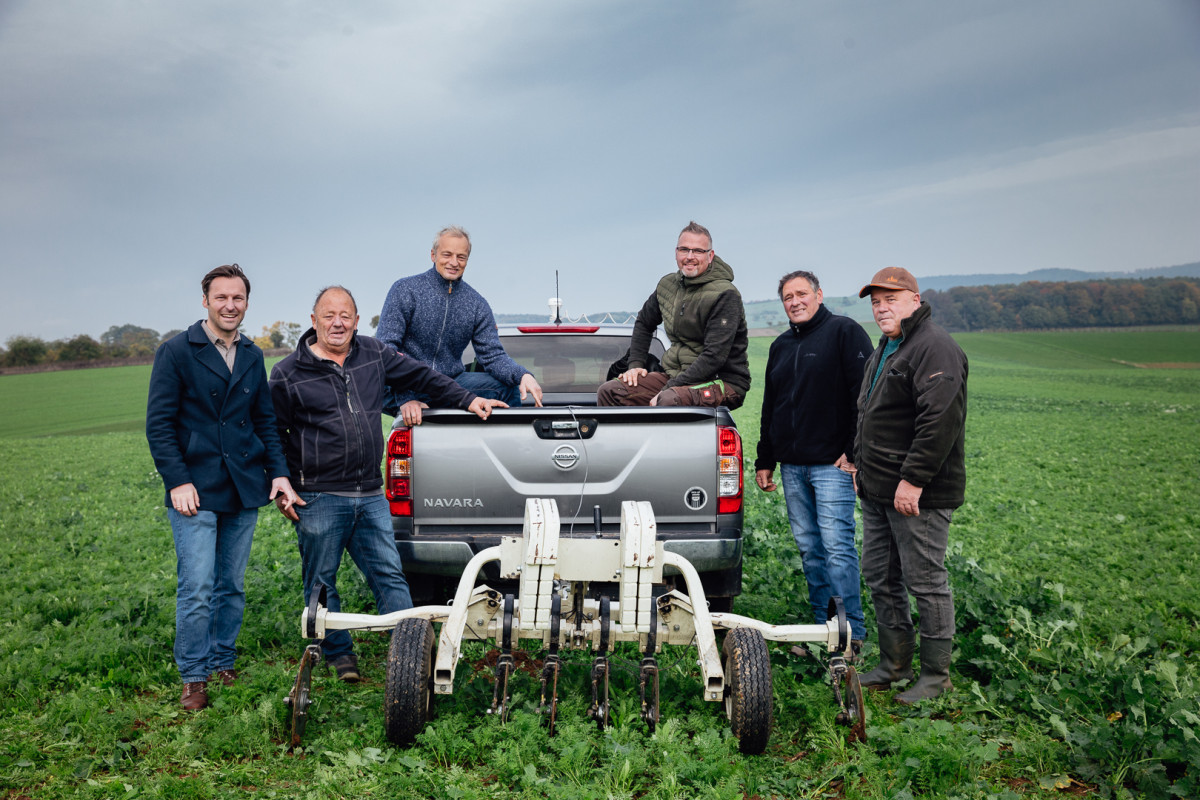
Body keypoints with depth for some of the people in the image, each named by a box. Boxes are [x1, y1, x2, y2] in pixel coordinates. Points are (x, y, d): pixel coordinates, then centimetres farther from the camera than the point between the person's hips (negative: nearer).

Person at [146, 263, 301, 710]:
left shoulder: (252, 356, 13)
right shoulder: (176, 352, -2)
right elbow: (159, 423, -5)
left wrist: (278, 472, 5)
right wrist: (177, 481, -13)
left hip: (244, 490, 5)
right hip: (195, 491, -5)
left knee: (232, 586, 11)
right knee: (197, 589, -6)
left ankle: (223, 664, 25)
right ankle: (193, 678, 9)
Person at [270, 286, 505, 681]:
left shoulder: (374, 355, 8)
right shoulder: (288, 374, -2)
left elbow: (422, 376, 18)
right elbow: (273, 436, 2)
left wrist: (468, 400, 17)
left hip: (370, 496, 3)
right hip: (319, 500, -3)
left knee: (390, 576, 5)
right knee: (321, 583, 8)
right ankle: (339, 654, 24)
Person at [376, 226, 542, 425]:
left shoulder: (477, 305, 6)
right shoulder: (405, 290, -6)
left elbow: (492, 355, 2)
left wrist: (523, 375, -21)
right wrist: (405, 400, -27)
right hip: (407, 390, -4)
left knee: (508, 385, -11)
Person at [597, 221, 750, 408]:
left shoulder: (725, 295, -14)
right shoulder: (668, 284, 9)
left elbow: (714, 357, -22)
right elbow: (644, 323, 27)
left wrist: (669, 388, -24)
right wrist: (635, 364, 12)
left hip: (721, 381, -7)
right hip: (674, 374, 7)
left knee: (669, 400, -39)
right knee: (609, 391, -11)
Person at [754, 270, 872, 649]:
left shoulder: (844, 332, -3)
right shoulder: (780, 346, 18)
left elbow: (864, 395, -10)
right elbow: (769, 408, 23)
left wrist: (854, 451, -14)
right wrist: (764, 461, 21)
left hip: (832, 463, -7)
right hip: (791, 465, 7)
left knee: (837, 546, -9)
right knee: (809, 547, 9)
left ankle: (852, 632, -1)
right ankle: (823, 626, 19)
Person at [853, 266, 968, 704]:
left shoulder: (935, 349, -15)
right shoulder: (885, 348, 17)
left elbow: (941, 421, -24)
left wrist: (913, 480, -24)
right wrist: (861, 461, 21)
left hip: (919, 493, -10)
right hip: (877, 489, 10)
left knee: (925, 582, 0)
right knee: (880, 577, 15)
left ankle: (936, 675, 13)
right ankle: (894, 664, 28)